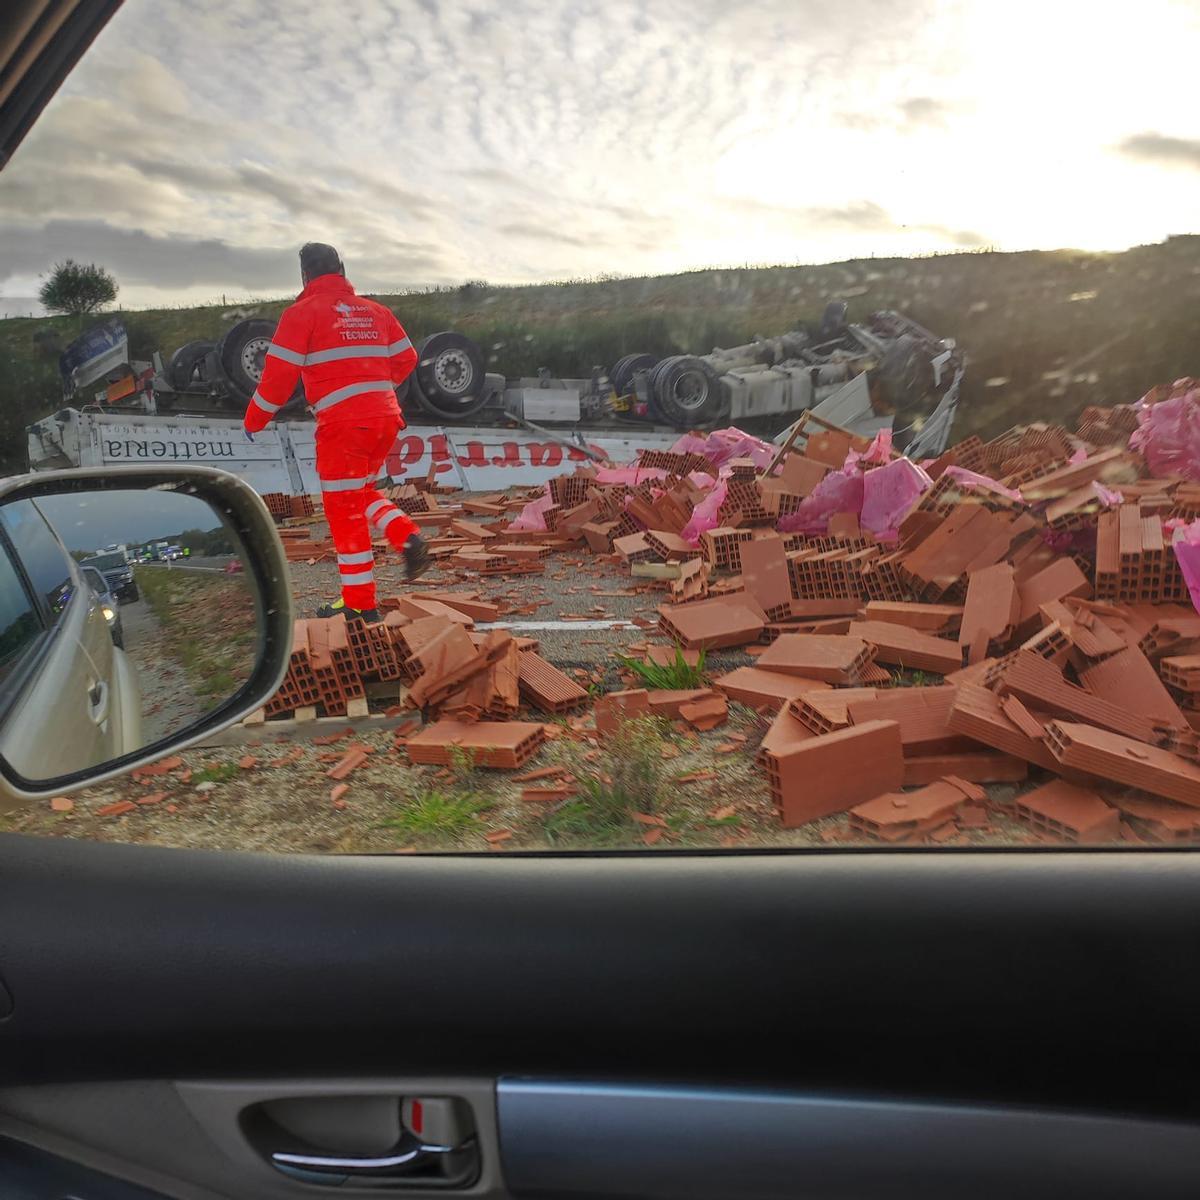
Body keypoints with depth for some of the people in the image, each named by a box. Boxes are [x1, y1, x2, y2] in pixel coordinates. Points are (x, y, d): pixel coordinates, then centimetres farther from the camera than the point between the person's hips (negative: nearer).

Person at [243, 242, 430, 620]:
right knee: (362, 491, 26)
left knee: (345, 510, 3)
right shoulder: (376, 311, 14)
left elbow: (280, 373, -5)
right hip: (386, 418, 6)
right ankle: (407, 538, 2)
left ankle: (360, 604, 7)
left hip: (344, 423, -6)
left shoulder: (303, 312, -2)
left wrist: (255, 419, 8)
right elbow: (406, 359, 17)